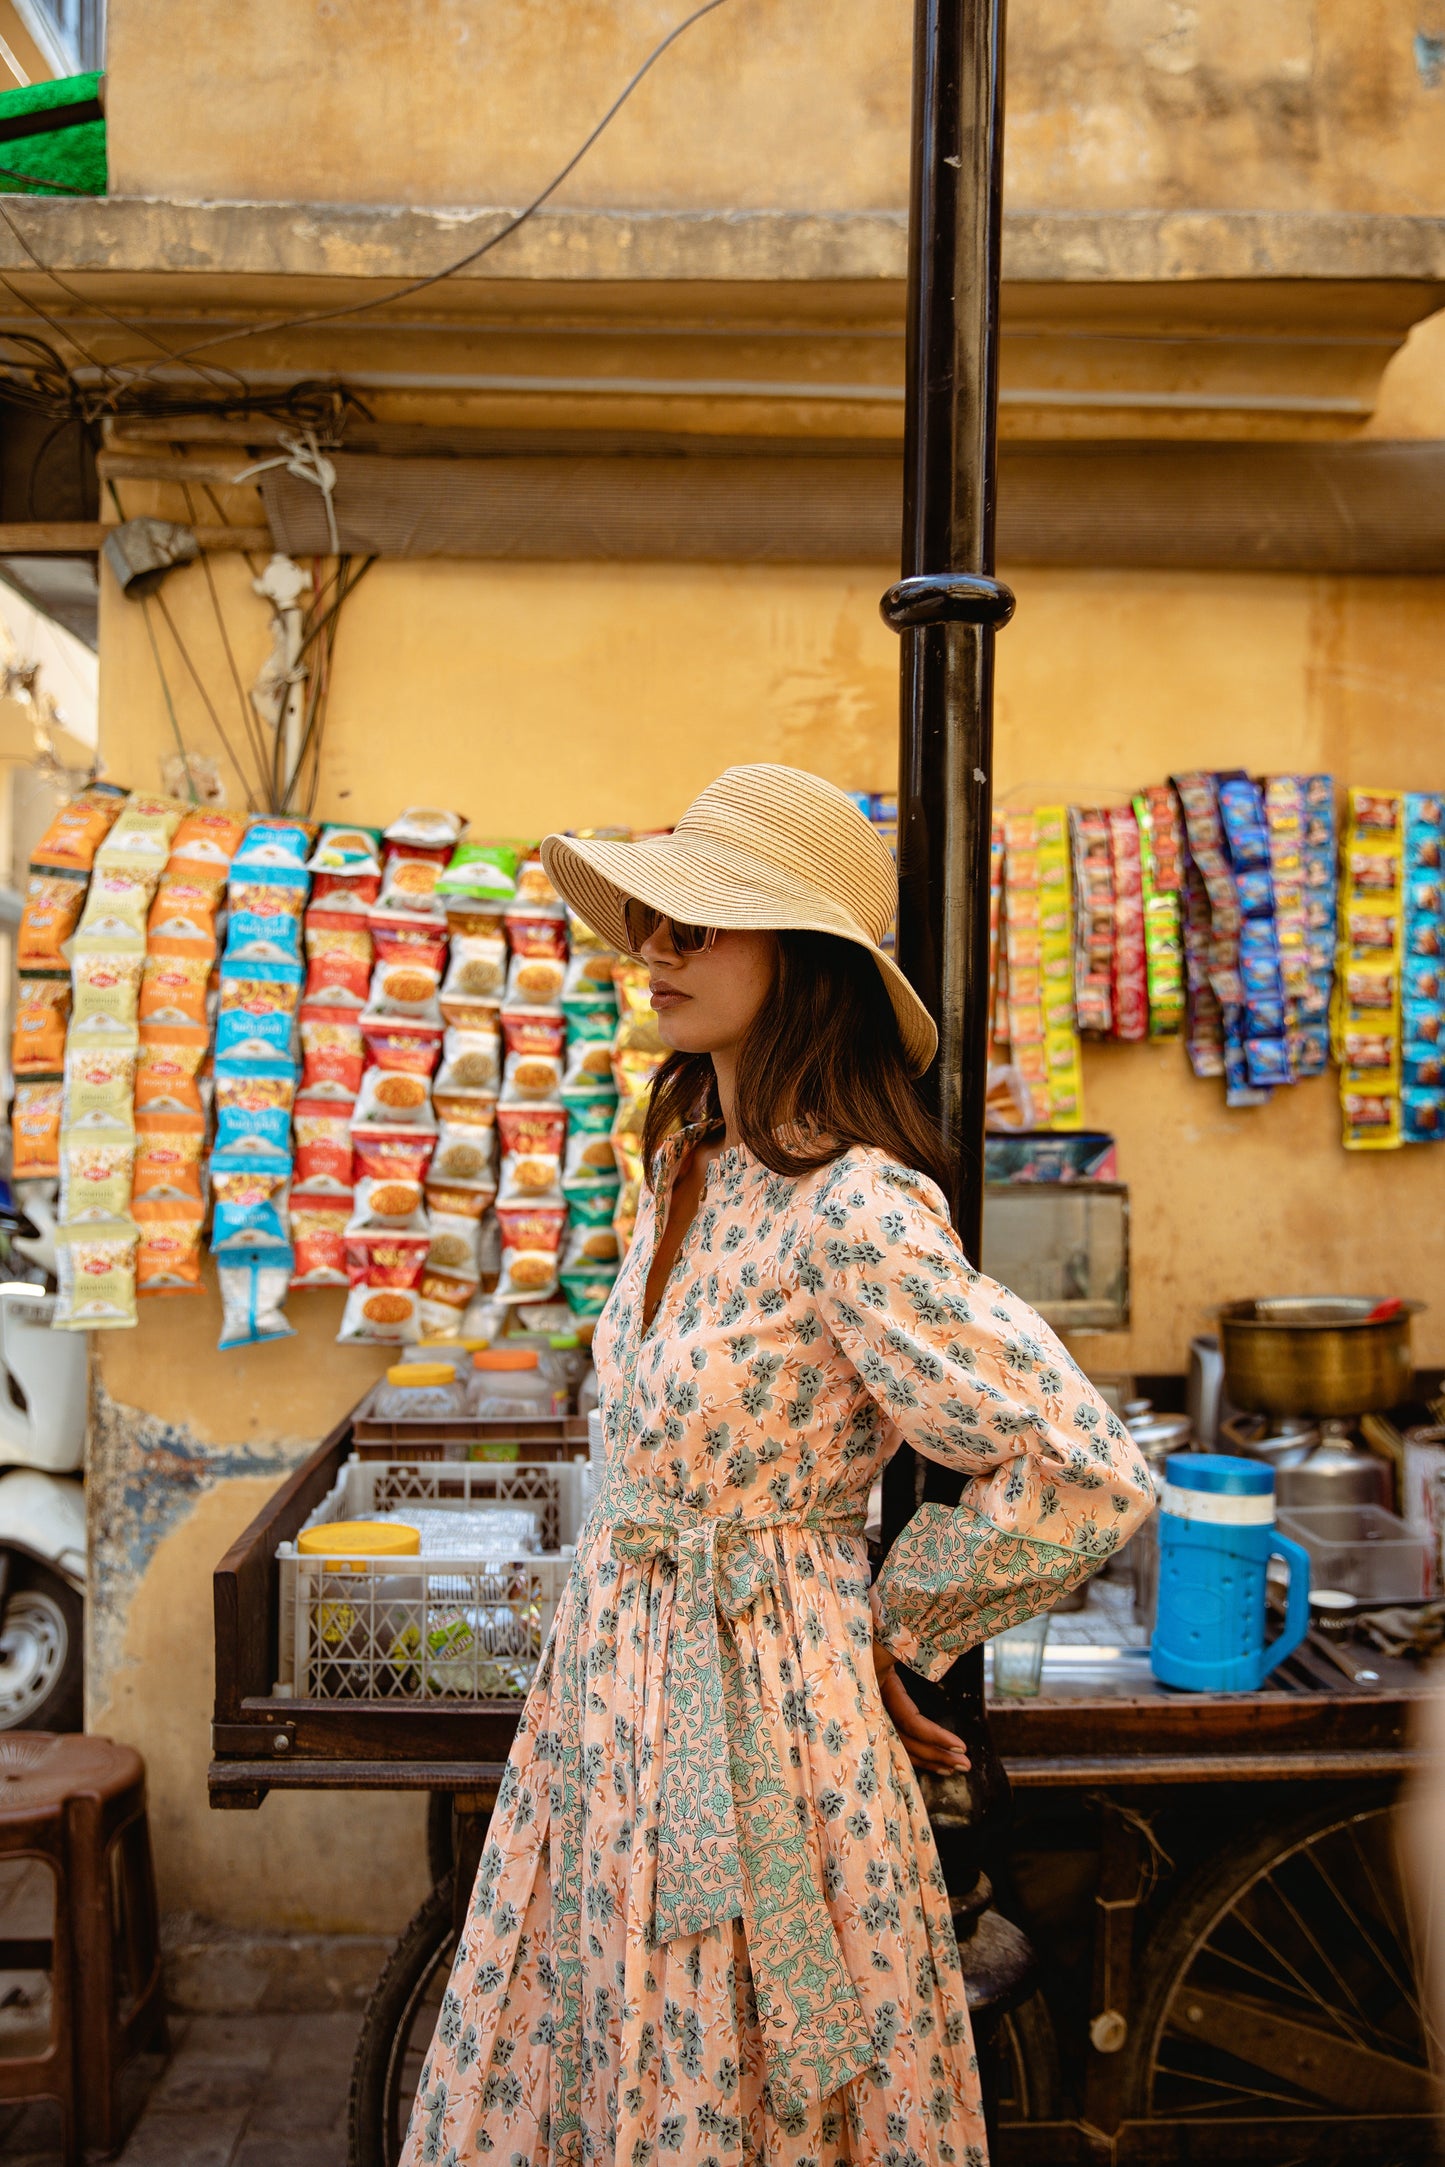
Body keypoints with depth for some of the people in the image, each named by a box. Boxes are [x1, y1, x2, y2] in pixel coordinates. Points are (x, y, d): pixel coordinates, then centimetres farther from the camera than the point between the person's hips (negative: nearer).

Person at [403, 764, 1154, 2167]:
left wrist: (889, 1624, -8)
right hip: (615, 1682, 8)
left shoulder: (855, 1212, -22)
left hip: (751, 1701, -8)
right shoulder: (689, 1161, 3)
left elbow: (1091, 1476, -22)